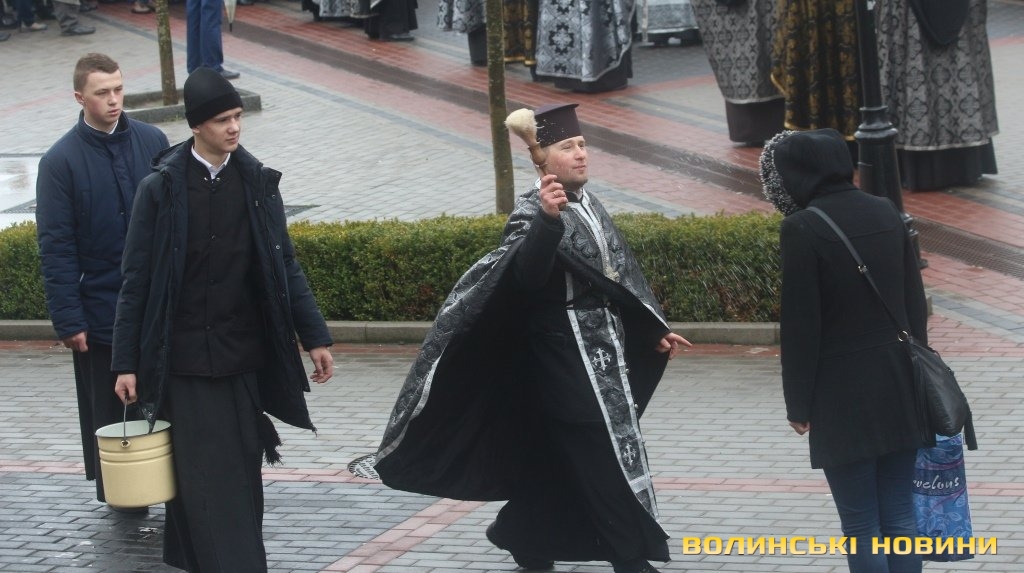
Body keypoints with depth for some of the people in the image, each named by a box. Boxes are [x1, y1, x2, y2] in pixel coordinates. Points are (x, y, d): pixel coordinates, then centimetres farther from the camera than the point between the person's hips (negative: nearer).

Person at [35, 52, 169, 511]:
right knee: (109, 411, 8)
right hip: (101, 313, -2)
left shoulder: (152, 142, 1)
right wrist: (68, 320, -10)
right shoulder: (60, 161, -7)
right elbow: (55, 249, -6)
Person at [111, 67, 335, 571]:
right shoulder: (162, 188, -5)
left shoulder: (257, 183, 4)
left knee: (241, 472, 6)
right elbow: (136, 281, -2)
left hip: (244, 359, 3)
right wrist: (126, 363, -3)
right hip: (186, 362, -3)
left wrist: (315, 337, 5)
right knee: (206, 478, -5)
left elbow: (285, 267, 9)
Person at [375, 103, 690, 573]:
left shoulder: (588, 204, 11)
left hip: (602, 345, 8)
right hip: (565, 350, -8)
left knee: (558, 455, 14)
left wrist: (653, 330, 20)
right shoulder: (532, 212, -15)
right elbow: (527, 275, -34)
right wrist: (547, 219, -49)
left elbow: (621, 273, 20)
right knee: (605, 450, -8)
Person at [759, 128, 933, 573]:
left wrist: (798, 404, -4)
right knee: (900, 518, 10)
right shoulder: (886, 213, 6)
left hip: (844, 395, -6)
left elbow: (800, 325, -12)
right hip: (899, 385, 6)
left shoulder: (802, 229, -12)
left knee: (861, 526, 1)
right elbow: (915, 300, 11)